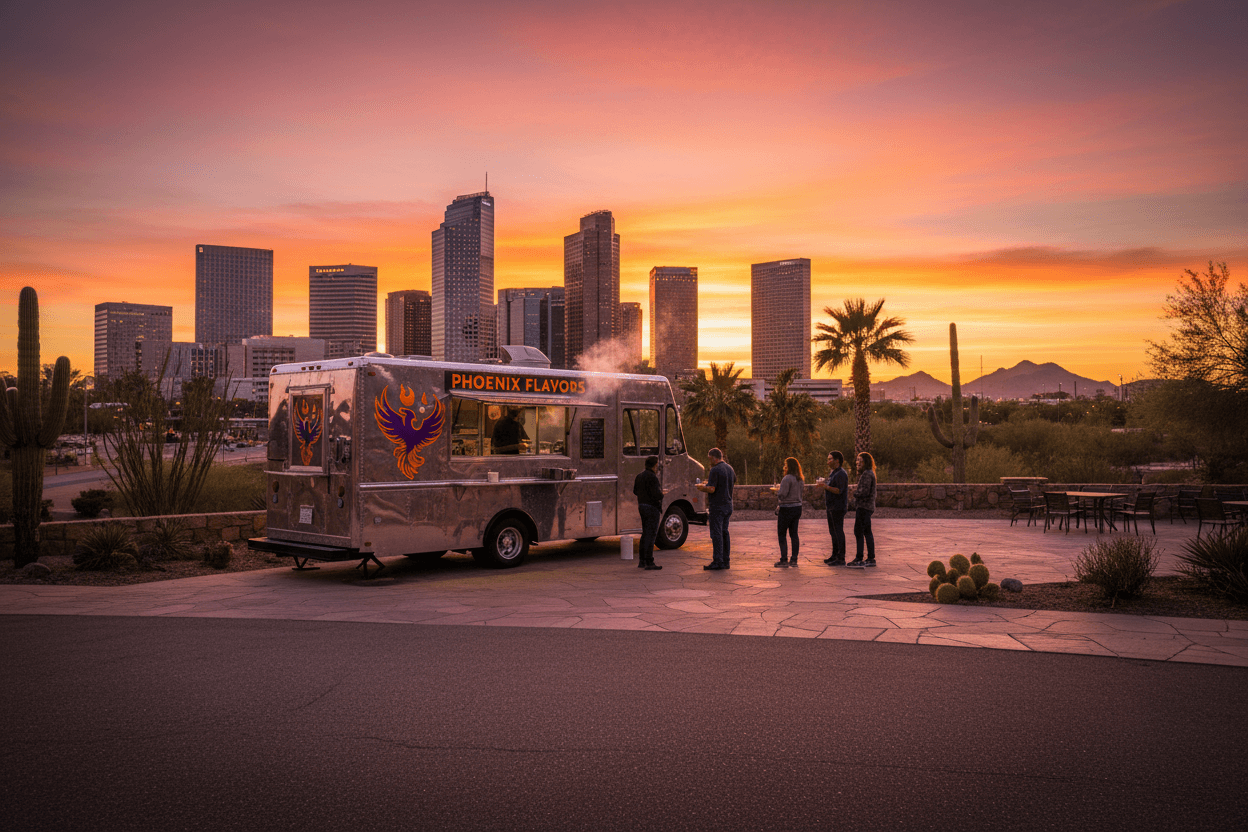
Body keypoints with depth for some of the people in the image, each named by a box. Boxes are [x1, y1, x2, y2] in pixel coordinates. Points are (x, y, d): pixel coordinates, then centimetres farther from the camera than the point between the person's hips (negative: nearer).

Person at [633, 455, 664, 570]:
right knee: (651, 535, -5)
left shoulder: (639, 476, 10)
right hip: (652, 507, -9)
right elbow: (657, 494, -24)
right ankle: (649, 562, -4)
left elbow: (635, 491, 21)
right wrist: (662, 494, -3)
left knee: (645, 534, 16)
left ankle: (642, 561, 19)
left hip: (642, 507, 9)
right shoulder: (652, 477, -18)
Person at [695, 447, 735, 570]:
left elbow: (711, 489, -23)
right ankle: (726, 561, 14)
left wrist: (701, 486, -3)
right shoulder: (729, 468, 11)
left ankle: (718, 561, -5)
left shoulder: (715, 470, -16)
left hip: (717, 505, -8)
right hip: (728, 504, 8)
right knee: (724, 532, 13)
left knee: (716, 533, -5)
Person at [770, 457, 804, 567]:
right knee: (794, 533, 11)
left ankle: (784, 560, 0)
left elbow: (782, 495, -21)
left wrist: (777, 490, 0)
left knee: (781, 534, 1)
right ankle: (794, 559, 12)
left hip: (787, 508, -8)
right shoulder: (800, 479, 8)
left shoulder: (787, 479, -18)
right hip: (797, 507, 8)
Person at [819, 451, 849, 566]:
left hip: (838, 507, -10)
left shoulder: (841, 474, -15)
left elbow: (839, 490, -23)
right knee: (833, 532, 14)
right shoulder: (832, 473, 17)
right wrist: (824, 482, 8)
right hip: (831, 507, 10)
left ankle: (841, 559, -6)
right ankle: (835, 556, 22)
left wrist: (826, 487, -29)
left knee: (838, 532, -8)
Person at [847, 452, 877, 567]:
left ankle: (859, 559, -11)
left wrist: (855, 492, -5)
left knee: (859, 531, -10)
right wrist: (857, 490, 7)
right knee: (867, 532, 13)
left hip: (864, 506, -11)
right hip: (867, 507, 11)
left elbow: (865, 492, -21)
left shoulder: (867, 474, -15)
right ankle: (871, 559, 17)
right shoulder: (868, 473, 17)